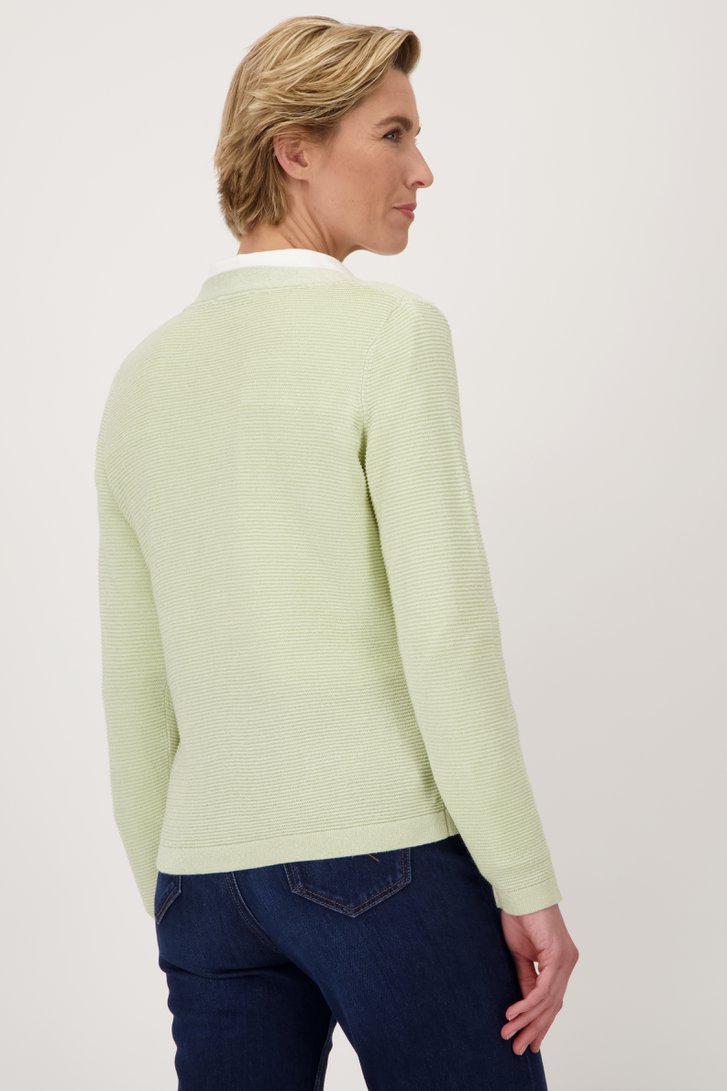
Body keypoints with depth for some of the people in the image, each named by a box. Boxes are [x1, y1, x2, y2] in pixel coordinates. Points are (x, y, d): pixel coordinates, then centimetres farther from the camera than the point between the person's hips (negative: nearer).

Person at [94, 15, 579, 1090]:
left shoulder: (143, 375, 12)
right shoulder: (391, 330, -7)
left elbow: (132, 682, 14)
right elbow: (444, 632, -14)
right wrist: (527, 887, -8)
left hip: (207, 874, 6)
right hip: (384, 850, -6)